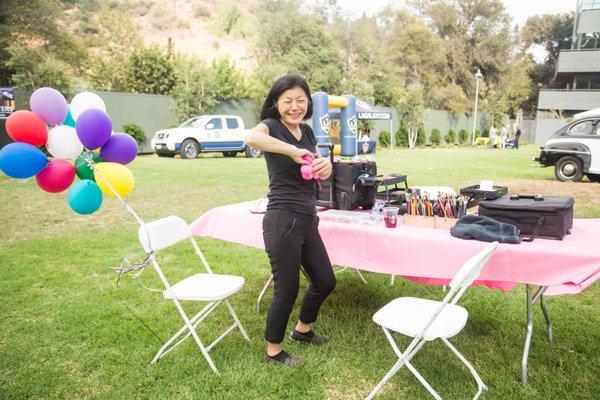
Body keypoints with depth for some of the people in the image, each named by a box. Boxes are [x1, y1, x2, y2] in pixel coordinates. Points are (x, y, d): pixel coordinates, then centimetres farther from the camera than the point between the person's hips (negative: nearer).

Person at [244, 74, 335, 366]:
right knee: (287, 290, 3)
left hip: (307, 220, 8)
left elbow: (320, 173, 14)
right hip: (283, 221, -8)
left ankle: (302, 330, 45)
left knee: (325, 281, 19)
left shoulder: (307, 131, 14)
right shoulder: (271, 126, -9)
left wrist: (326, 166, -9)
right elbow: (251, 137, -34)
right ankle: (274, 351, 28)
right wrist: (294, 151, -31)